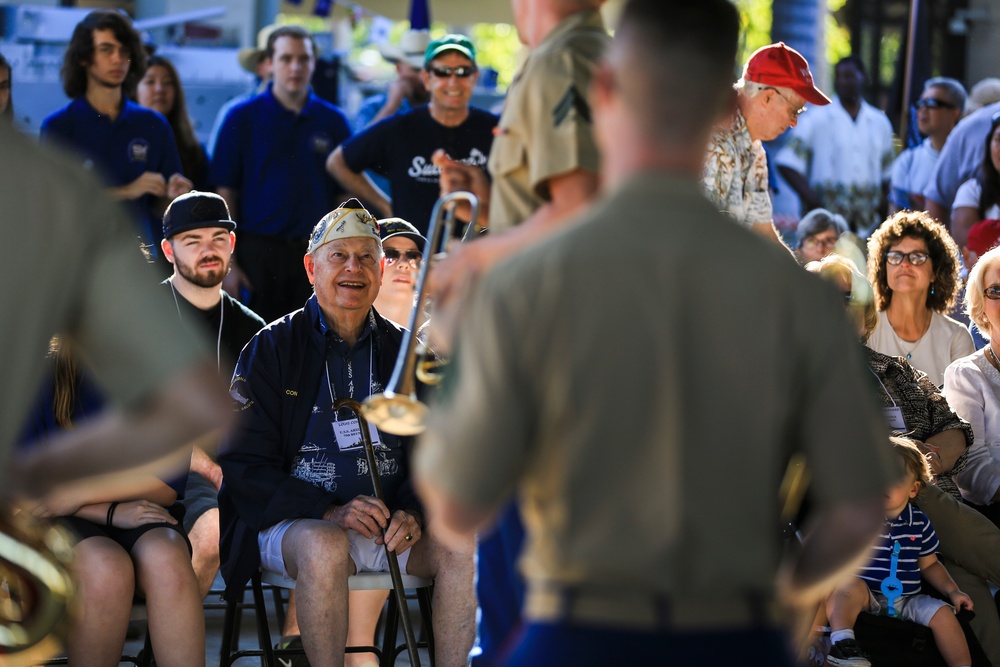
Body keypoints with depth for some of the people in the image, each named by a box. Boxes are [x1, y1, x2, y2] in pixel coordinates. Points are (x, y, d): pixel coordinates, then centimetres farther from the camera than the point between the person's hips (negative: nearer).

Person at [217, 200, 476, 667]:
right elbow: (243, 465, -4)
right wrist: (329, 511, -18)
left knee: (462, 547, -25)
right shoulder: (272, 349, 2)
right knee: (325, 548, -37)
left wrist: (413, 512, -10)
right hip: (295, 521, -3)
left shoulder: (404, 352, 13)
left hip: (391, 521, 3)